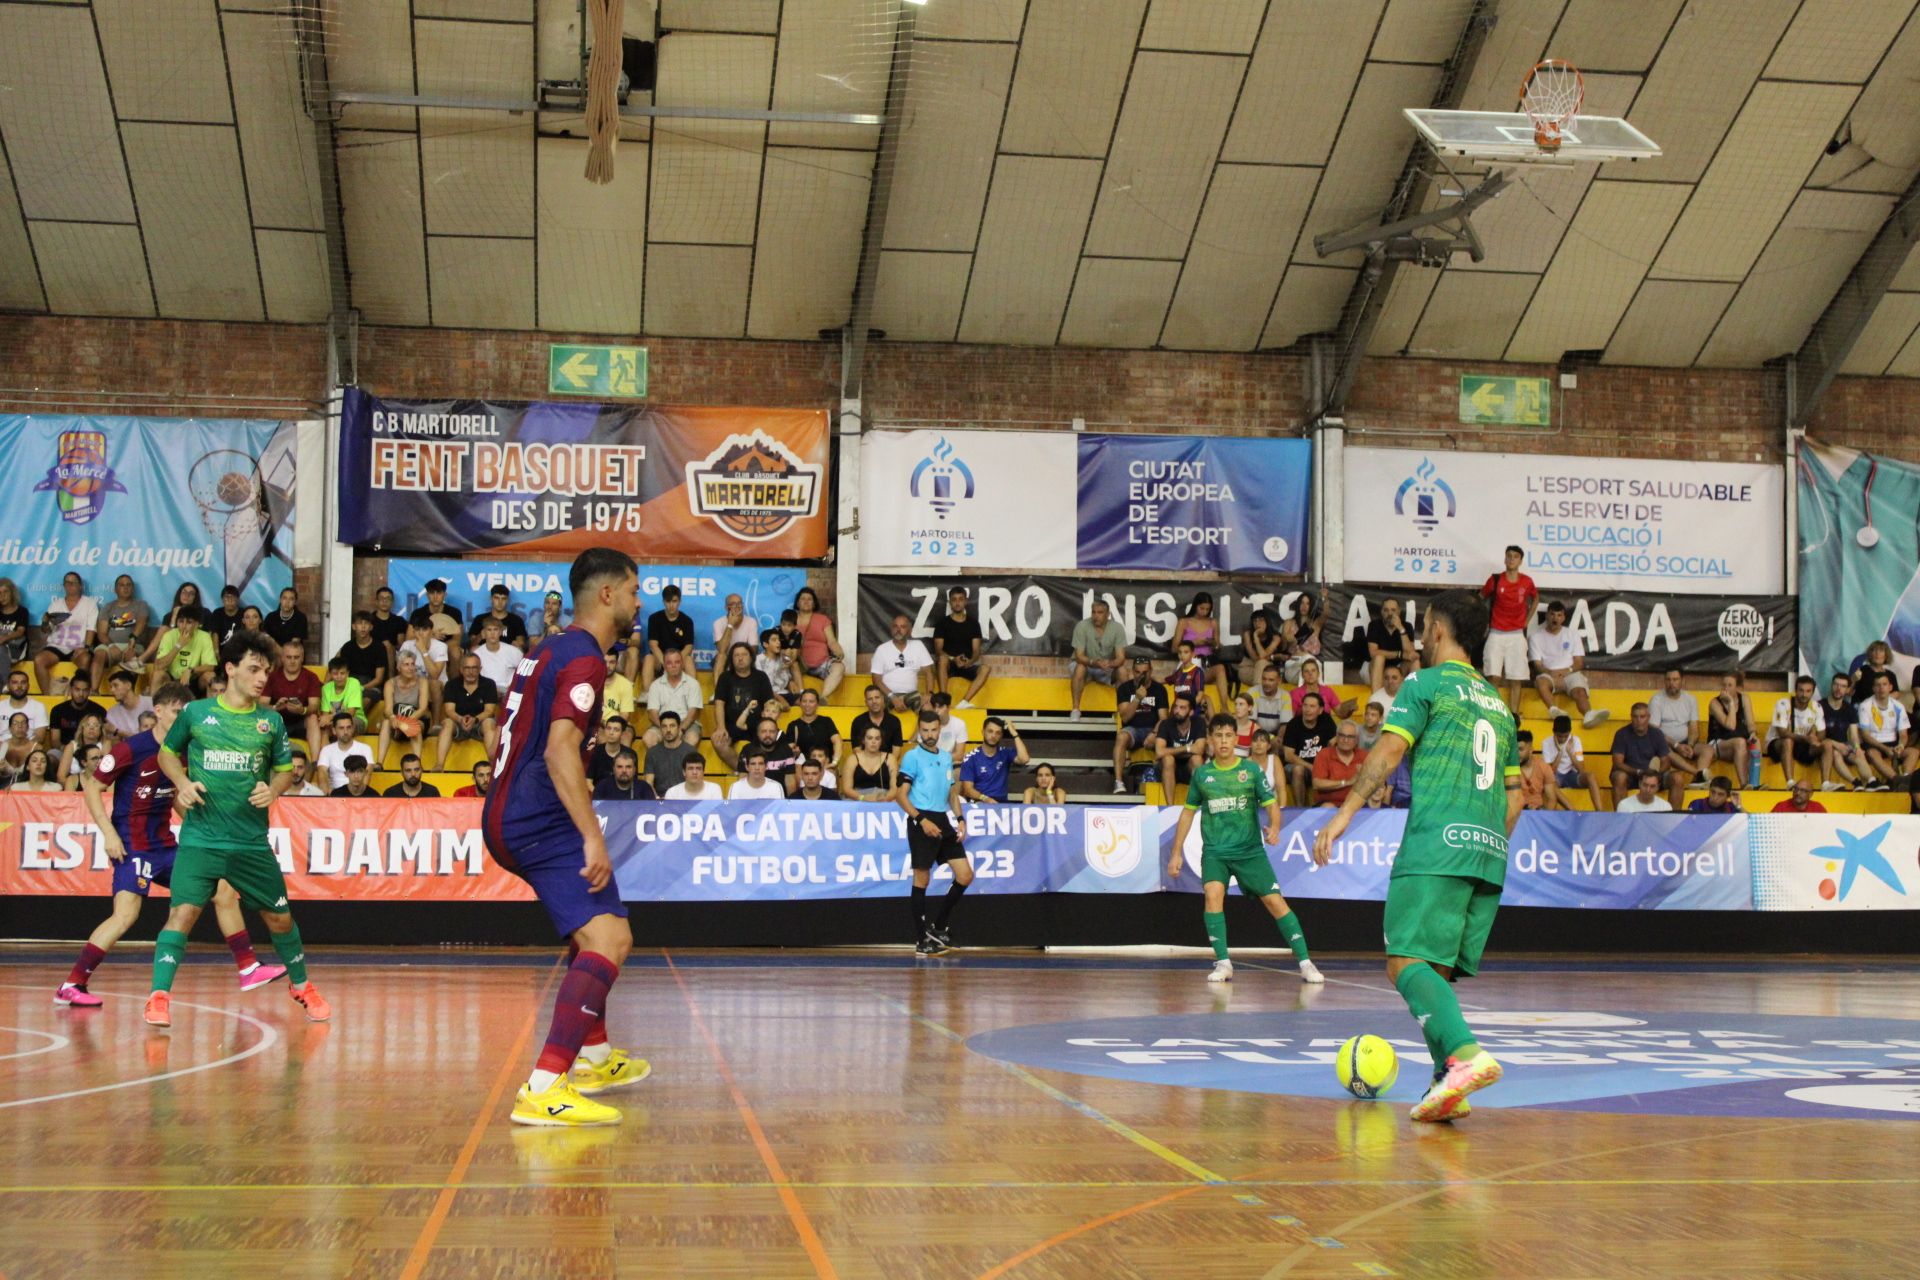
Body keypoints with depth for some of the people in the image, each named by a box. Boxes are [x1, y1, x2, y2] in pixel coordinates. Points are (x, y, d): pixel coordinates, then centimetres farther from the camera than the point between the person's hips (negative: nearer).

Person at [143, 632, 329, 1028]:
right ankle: (159, 997, -10)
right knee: (183, 912, -17)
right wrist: (182, 782, -5)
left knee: (279, 918, 10)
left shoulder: (271, 721, 5)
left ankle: (302, 987, 31)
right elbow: (167, 753, 14)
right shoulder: (195, 713, 0)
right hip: (200, 838, -2)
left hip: (253, 842, 2)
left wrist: (273, 790, -7)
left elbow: (285, 769, 15)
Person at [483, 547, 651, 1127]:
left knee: (594, 927, 27)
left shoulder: (547, 650, 19)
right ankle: (544, 1089, -28)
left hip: (506, 817, 11)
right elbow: (560, 751, -24)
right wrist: (593, 836, -26)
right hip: (541, 820, -11)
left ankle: (593, 1056, 38)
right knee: (609, 941, -19)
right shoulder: (584, 657, -12)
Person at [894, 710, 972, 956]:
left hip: (943, 821, 7)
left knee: (965, 875, 2)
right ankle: (922, 941, 4)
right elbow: (901, 795, -9)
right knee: (921, 881, -2)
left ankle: (938, 928, 15)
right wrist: (922, 820, -18)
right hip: (922, 821, -7)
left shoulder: (946, 758, 15)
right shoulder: (912, 757, -5)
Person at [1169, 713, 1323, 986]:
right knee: (1213, 894, -24)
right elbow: (1188, 811, 13)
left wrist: (1274, 827, -24)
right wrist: (1177, 853, 11)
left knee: (1275, 901, -7)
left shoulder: (1252, 770, 0)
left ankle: (1305, 964, 0)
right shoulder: (1202, 774, 4)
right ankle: (1223, 963, -17)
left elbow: (1272, 804, -2)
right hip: (1214, 851, 1)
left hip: (1250, 850, -1)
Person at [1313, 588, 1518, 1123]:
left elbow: (1389, 751, -9)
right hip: (1489, 856, 7)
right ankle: (1448, 1086, -1)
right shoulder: (1498, 704, 25)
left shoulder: (1426, 683, 4)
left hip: (1436, 844, -7)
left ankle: (1466, 1054, -32)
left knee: (1408, 962, -12)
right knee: (1437, 971, 10)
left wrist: (1345, 813, -11)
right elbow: (1514, 795, 24)